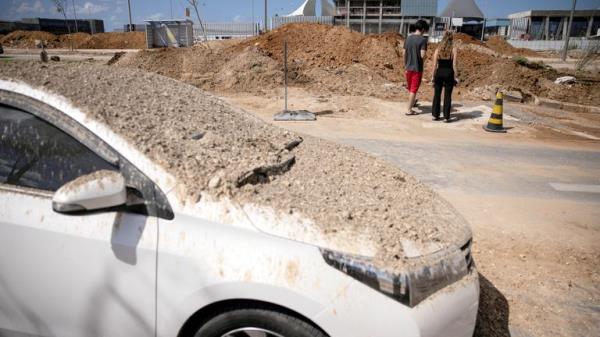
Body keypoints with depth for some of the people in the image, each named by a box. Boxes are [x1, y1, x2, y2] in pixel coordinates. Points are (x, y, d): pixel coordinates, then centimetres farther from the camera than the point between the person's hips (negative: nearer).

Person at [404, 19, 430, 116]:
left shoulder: (408, 38, 4)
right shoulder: (423, 39, -14)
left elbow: (404, 54, 6)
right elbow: (422, 55, -21)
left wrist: (405, 66, 15)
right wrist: (424, 58, 2)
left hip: (408, 67, 6)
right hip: (417, 68, -6)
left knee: (410, 87, 21)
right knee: (414, 89, 2)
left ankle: (412, 102, 44)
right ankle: (409, 109, 4)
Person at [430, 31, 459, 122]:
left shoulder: (438, 50, 1)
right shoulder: (454, 50, -4)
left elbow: (434, 64, 0)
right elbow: (454, 65, -7)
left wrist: (433, 75, 6)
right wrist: (456, 76, -2)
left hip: (439, 73, 2)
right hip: (449, 73, -2)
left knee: (437, 94, 11)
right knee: (447, 96, 4)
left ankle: (435, 115, 15)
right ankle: (446, 117, 6)